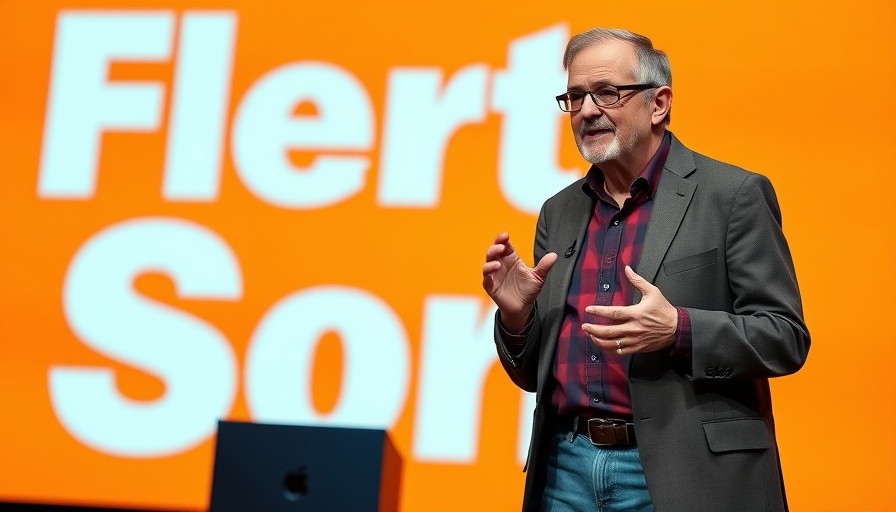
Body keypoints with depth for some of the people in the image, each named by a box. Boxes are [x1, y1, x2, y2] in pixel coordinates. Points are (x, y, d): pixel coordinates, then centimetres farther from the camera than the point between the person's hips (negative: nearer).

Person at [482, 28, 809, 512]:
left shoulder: (733, 195, -3)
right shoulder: (559, 213, 13)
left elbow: (785, 336, -7)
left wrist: (678, 330, -22)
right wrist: (516, 315, -5)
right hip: (566, 470, 5)